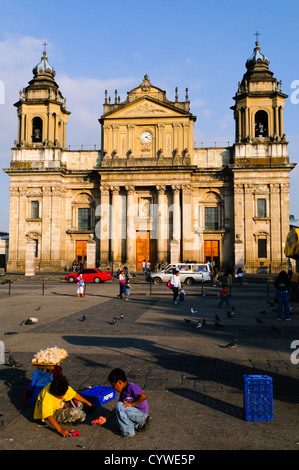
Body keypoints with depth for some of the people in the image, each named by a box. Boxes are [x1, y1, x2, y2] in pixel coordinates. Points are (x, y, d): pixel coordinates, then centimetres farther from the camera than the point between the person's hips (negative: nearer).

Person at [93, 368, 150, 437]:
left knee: (120, 406, -22)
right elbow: (117, 410, 12)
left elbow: (143, 396, -33)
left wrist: (131, 404, -26)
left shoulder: (131, 386, -19)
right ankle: (140, 424, 16)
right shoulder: (123, 392, 8)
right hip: (137, 413, 10)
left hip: (142, 414, -10)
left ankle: (128, 432, -11)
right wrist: (106, 419, 8)